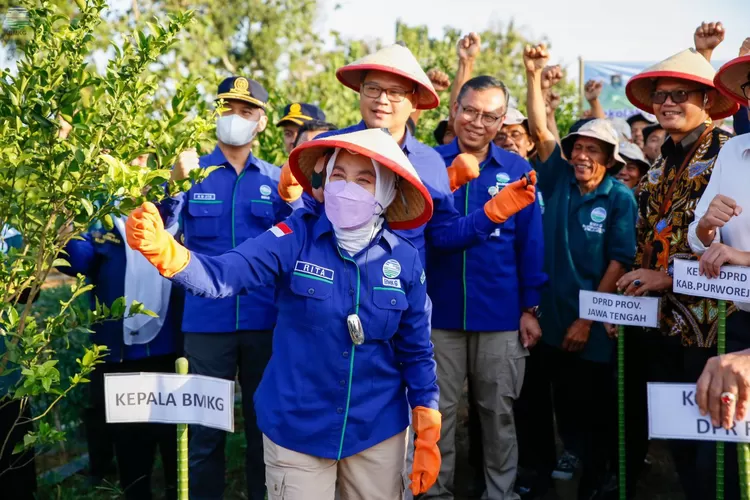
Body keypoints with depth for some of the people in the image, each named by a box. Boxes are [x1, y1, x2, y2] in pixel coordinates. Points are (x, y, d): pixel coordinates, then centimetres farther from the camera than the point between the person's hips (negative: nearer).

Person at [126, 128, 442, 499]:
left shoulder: (404, 260, -6)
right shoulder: (296, 238, -12)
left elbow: (417, 352, 2)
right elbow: (222, 276, -24)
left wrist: (427, 438, 3)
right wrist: (162, 248, -43)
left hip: (378, 432, 2)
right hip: (296, 429, -1)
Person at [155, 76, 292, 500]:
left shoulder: (277, 178, 7)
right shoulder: (193, 172, 3)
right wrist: (175, 183, -29)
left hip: (265, 319, 1)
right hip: (208, 318, -1)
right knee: (205, 424, 5)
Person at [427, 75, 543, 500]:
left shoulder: (518, 170, 0)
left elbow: (530, 242, 2)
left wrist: (530, 308, 1)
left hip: (501, 315, 0)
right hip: (438, 312, 0)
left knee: (499, 412, 11)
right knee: (439, 412, 9)